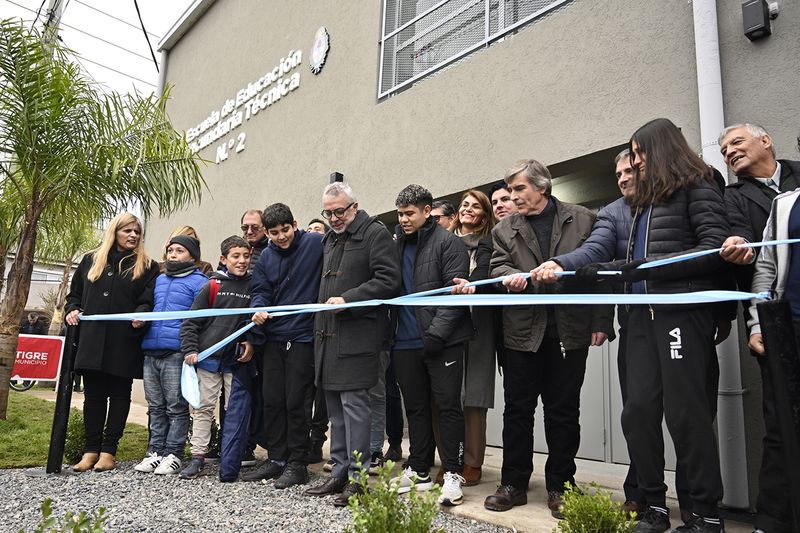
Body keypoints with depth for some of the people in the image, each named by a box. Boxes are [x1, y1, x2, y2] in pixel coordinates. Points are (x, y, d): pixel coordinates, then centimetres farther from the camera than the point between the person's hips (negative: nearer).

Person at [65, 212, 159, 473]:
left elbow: (148, 300, -2)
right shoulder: (91, 260, 14)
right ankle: (91, 450, 15)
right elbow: (75, 293, 21)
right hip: (92, 340, 3)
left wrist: (140, 315, -22)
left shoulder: (147, 266, 5)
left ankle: (108, 451, 11)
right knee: (93, 395, 7)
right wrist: (72, 310, 2)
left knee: (119, 395, 4)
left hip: (125, 342, -2)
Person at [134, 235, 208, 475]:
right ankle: (156, 451, 20)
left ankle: (173, 453, 7)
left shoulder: (199, 282, 0)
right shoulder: (159, 280, 22)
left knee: (176, 407, 0)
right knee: (155, 406, 12)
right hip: (150, 351, 7)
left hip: (176, 353, -7)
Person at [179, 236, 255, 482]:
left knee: (237, 411, 0)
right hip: (209, 356, 0)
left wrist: (252, 344, -1)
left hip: (239, 359, 1)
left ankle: (229, 467, 6)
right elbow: (191, 322, 4)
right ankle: (197, 457, 19)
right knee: (203, 408, 7)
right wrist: (189, 350, -6)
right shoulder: (212, 286, 2)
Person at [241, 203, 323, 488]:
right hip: (273, 338, 6)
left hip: (303, 336, -6)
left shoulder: (316, 243, -7)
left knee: (296, 401, -1)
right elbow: (260, 291, 6)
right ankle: (276, 459, 25)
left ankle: (297, 464, 13)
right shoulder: (266, 256, 10)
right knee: (272, 400, 11)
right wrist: (257, 309, -14)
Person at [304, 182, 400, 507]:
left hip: (357, 333, -8)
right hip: (328, 333, 8)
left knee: (353, 402, -7)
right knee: (335, 407, 12)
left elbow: (388, 280, -14)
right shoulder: (329, 240, 21)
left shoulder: (375, 233, -4)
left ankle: (357, 477, 3)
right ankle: (339, 472, 22)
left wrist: (348, 299, -18)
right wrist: (322, 311, 18)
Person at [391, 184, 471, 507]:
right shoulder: (397, 244, 13)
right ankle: (419, 471, 25)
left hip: (442, 341, -6)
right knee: (415, 407, 13)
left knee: (448, 405, 0)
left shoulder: (447, 242, -4)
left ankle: (453, 474, 10)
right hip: (406, 342, 6)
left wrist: (436, 333, -18)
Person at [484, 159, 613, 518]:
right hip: (523, 330, 2)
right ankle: (513, 485, 20)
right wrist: (511, 276, -21)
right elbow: (498, 266, 3)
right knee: (517, 409, 7)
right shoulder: (504, 229, 11)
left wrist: (601, 321, -4)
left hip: (569, 330, -1)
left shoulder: (582, 220, 4)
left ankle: (560, 487, 21)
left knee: (564, 410, 8)